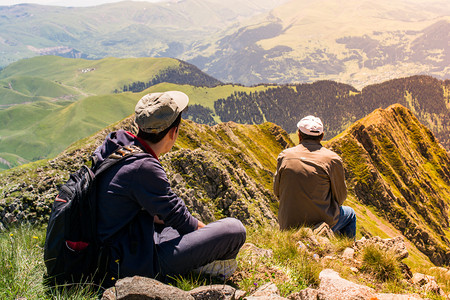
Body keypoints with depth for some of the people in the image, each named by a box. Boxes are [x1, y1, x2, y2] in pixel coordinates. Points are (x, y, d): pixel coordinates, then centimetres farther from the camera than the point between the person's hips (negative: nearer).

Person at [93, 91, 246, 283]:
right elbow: (176, 215, -14)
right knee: (235, 229, -12)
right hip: (137, 265, -10)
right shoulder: (143, 168, -27)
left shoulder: (115, 145, 1)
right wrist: (206, 229, 5)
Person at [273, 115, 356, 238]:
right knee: (350, 214, 27)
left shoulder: (284, 156, -3)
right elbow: (340, 197, -2)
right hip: (321, 223, -3)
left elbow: (277, 191, 6)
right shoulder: (332, 159, -11)